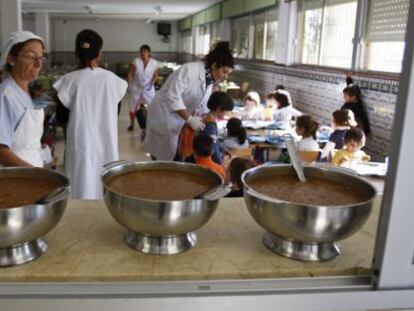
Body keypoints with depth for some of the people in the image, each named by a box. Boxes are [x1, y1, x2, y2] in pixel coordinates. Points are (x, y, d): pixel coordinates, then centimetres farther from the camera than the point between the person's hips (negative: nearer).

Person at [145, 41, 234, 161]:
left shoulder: (210, 81, 4)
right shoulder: (189, 70, -23)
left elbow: (202, 107, 8)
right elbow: (172, 95, -32)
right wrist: (189, 119, -35)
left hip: (180, 120, 8)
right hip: (164, 115, -8)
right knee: (166, 157, -3)